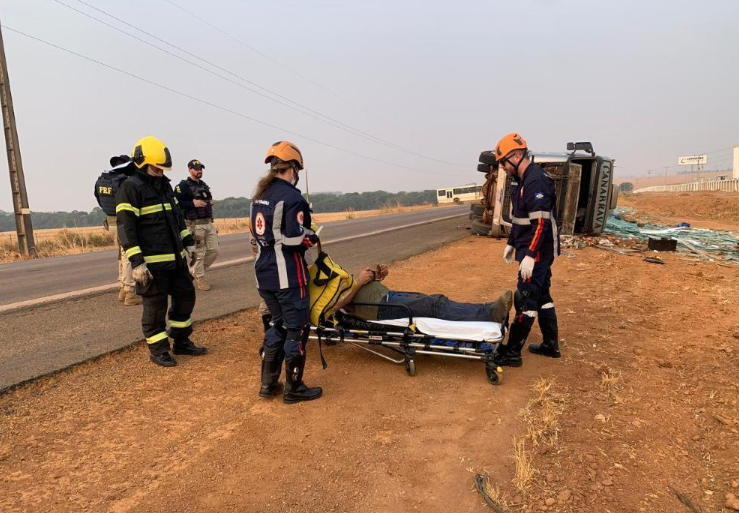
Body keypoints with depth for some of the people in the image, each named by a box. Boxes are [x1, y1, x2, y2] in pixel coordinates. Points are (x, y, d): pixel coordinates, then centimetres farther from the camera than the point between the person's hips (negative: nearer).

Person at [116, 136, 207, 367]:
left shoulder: (165, 185, 13)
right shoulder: (130, 188, -12)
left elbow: (177, 216, 22)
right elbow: (126, 228, -17)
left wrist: (188, 242, 18)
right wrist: (136, 262, -22)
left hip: (176, 258, 8)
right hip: (152, 262, -8)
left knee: (186, 296, 15)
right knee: (155, 307, 3)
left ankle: (181, 342, 29)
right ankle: (158, 350, 18)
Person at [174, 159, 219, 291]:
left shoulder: (204, 185, 17)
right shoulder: (183, 186, -6)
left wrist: (211, 202, 9)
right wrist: (192, 203, -21)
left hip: (209, 223, 7)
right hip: (195, 225, -7)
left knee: (214, 250, 7)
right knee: (198, 253, -1)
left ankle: (195, 271, 25)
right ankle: (200, 279, 11)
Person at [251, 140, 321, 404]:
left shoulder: (259, 195, 11)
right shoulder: (291, 197, -16)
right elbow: (296, 239, -22)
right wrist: (313, 238, -3)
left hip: (263, 273, 9)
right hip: (288, 276, -8)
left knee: (278, 324, 21)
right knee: (296, 330, 5)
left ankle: (268, 383, 27)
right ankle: (294, 389, 16)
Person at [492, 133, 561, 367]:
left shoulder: (536, 181, -19)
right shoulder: (520, 180, 12)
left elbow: (541, 223, -25)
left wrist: (530, 255, -27)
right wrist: (511, 243, 22)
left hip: (537, 251, -10)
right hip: (531, 250, 10)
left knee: (525, 299, -5)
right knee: (541, 295, 16)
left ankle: (512, 352, 2)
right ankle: (551, 344, 29)